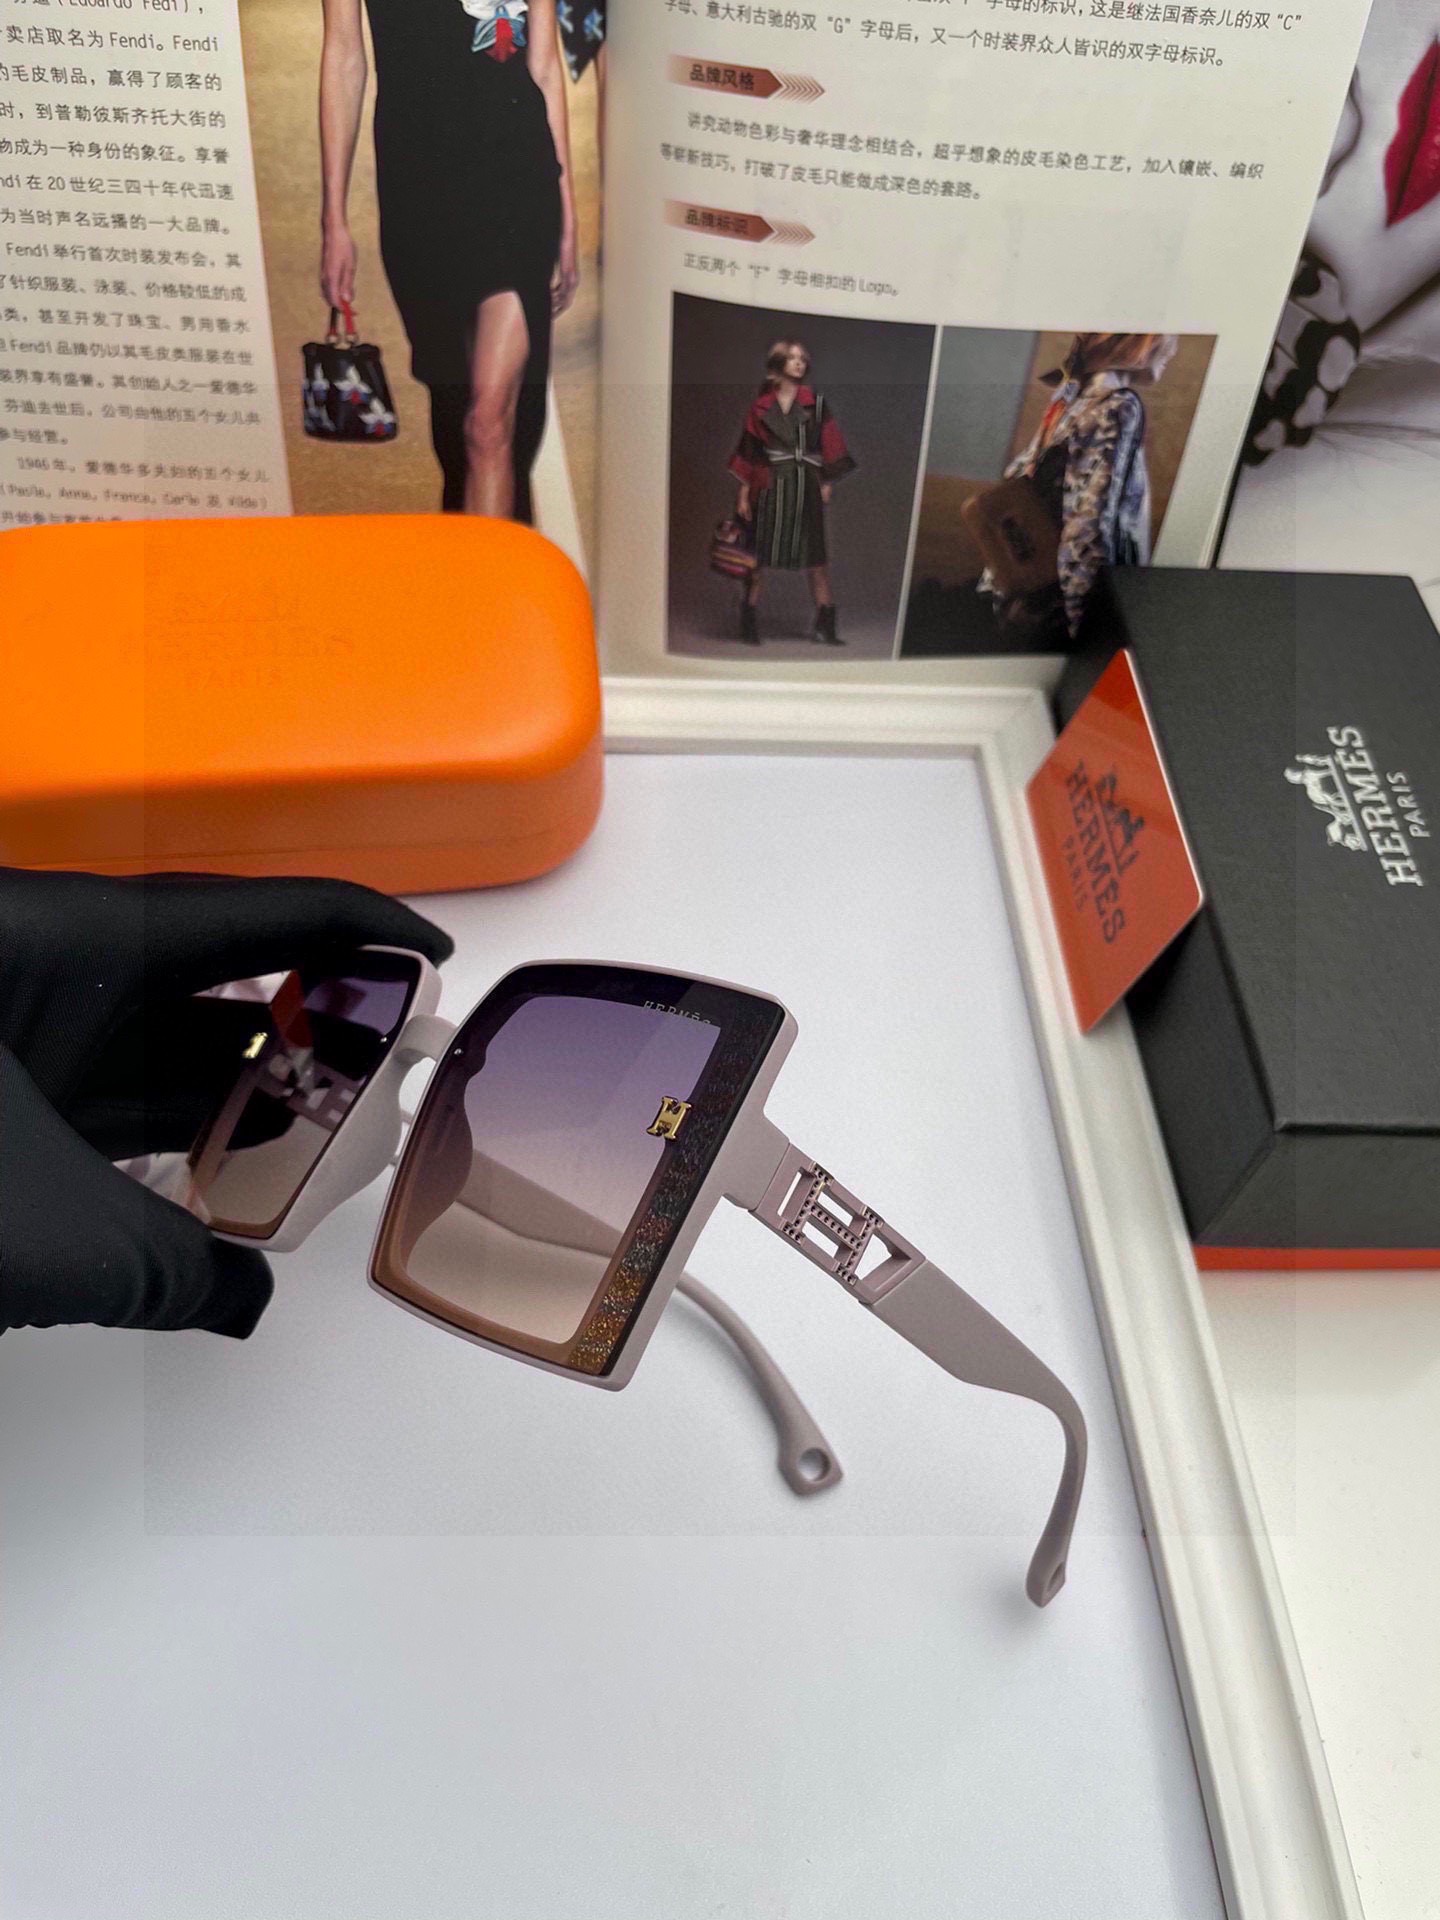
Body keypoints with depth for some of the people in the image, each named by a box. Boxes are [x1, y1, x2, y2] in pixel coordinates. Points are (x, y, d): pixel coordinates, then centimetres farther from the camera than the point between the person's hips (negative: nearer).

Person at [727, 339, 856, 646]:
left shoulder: (816, 403, 6)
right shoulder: (761, 406, 5)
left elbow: (830, 448, 5)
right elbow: (749, 451, 5)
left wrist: (826, 484, -4)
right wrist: (744, 494, 0)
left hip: (807, 486, 1)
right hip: (770, 486, -1)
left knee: (815, 557, 1)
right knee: (761, 555, 0)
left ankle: (825, 624, 4)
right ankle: (750, 623, 7)